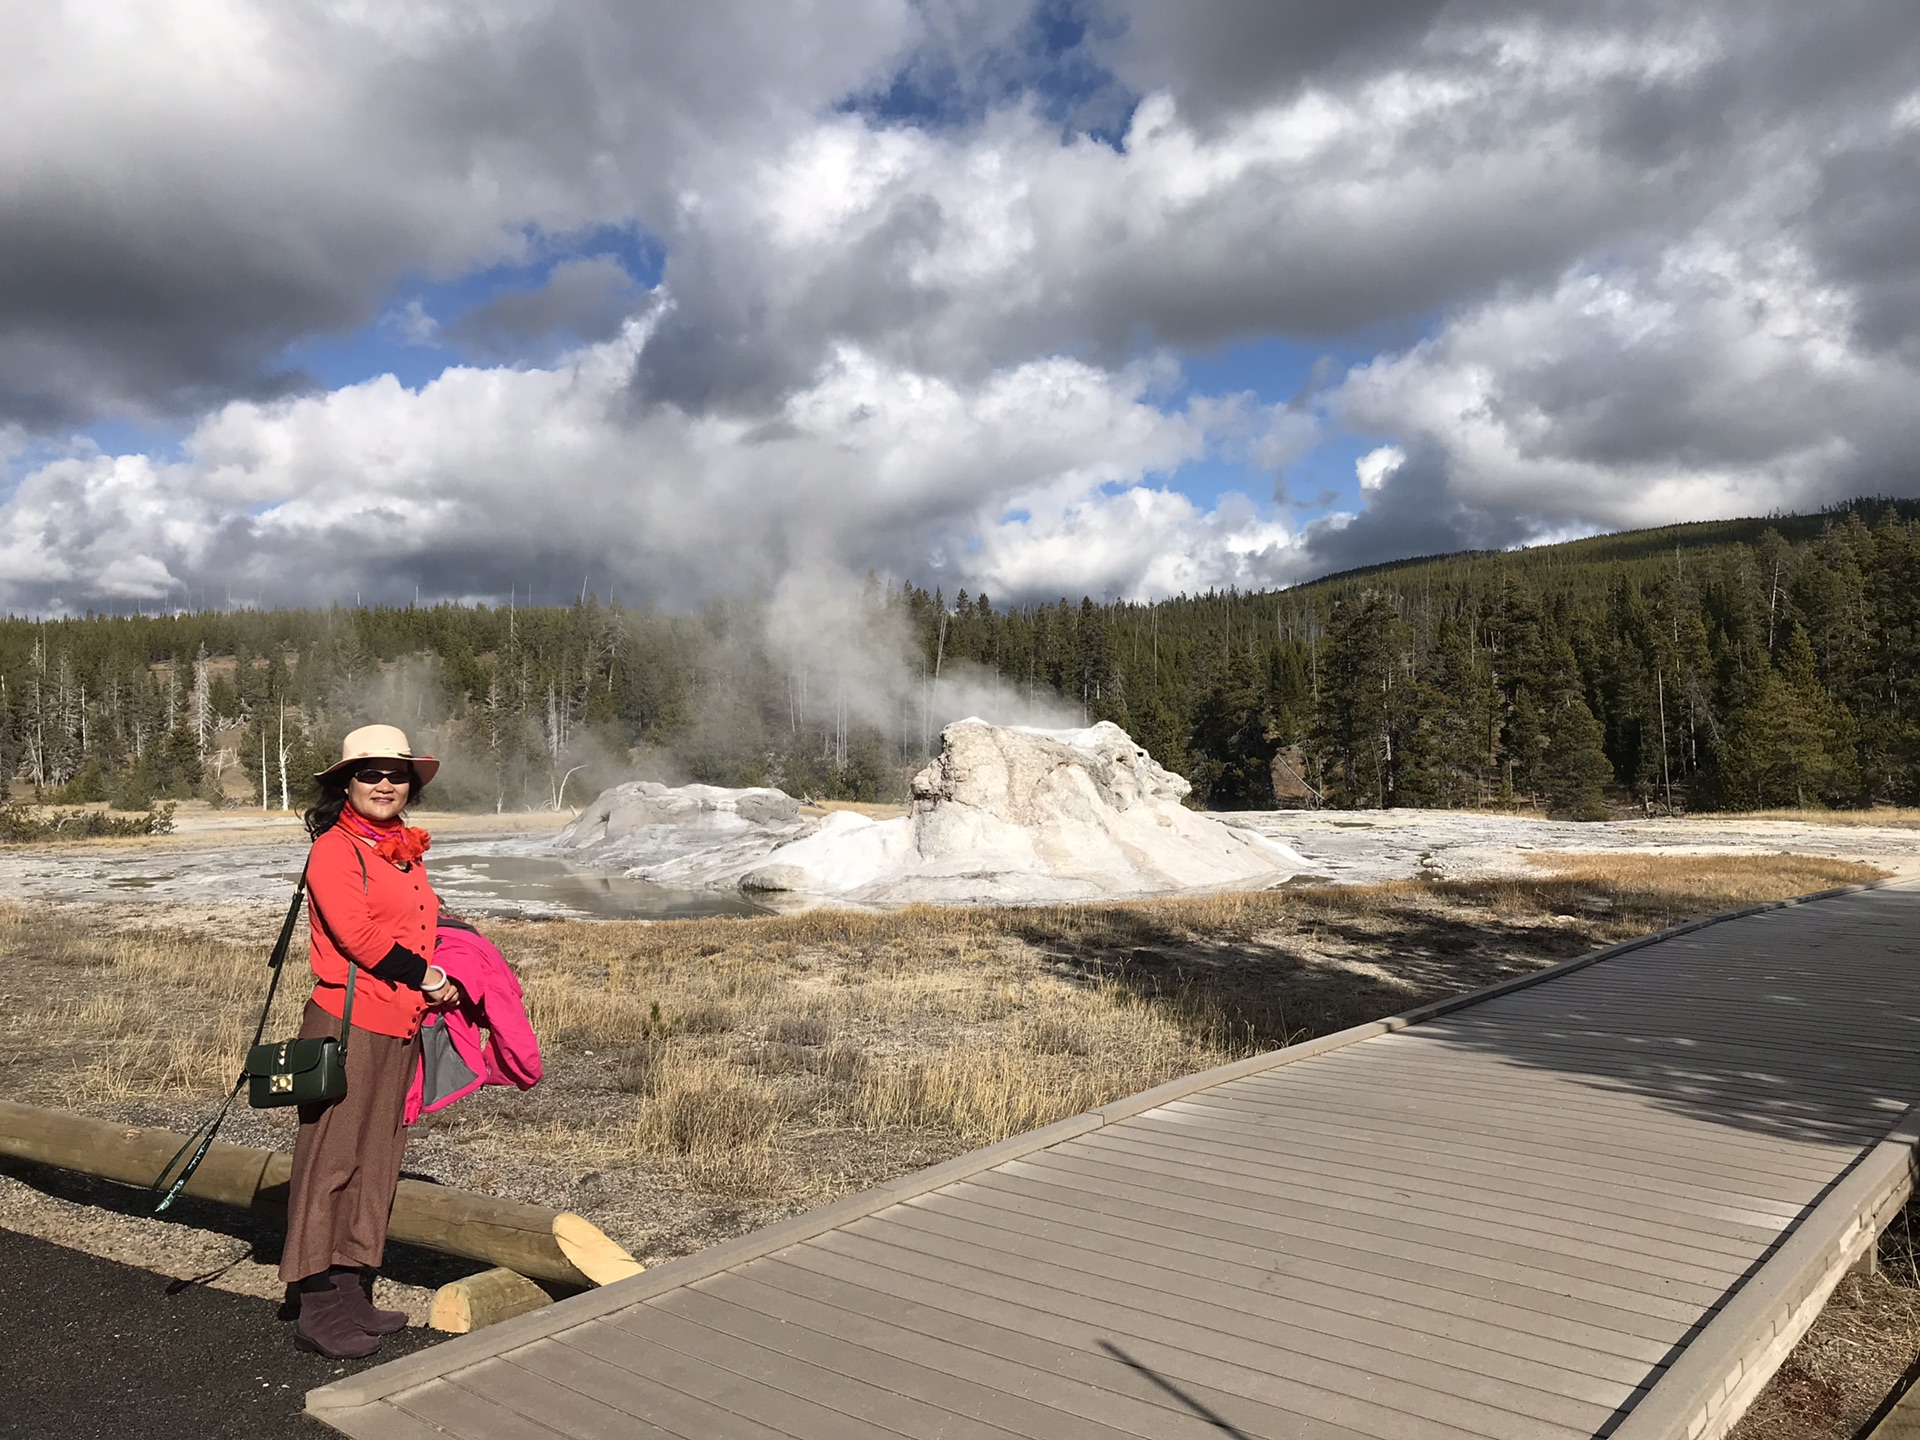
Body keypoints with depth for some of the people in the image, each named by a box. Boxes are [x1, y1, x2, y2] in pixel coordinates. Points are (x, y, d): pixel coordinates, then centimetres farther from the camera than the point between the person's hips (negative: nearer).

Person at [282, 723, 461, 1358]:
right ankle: (317, 1308, 7)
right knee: (330, 1161, -1)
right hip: (348, 1024, -8)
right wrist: (429, 978, -10)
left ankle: (352, 1294, 24)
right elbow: (358, 935, -17)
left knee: (376, 1162, 13)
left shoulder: (407, 850, 16)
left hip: (400, 1029, 8)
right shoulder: (334, 848, -8)